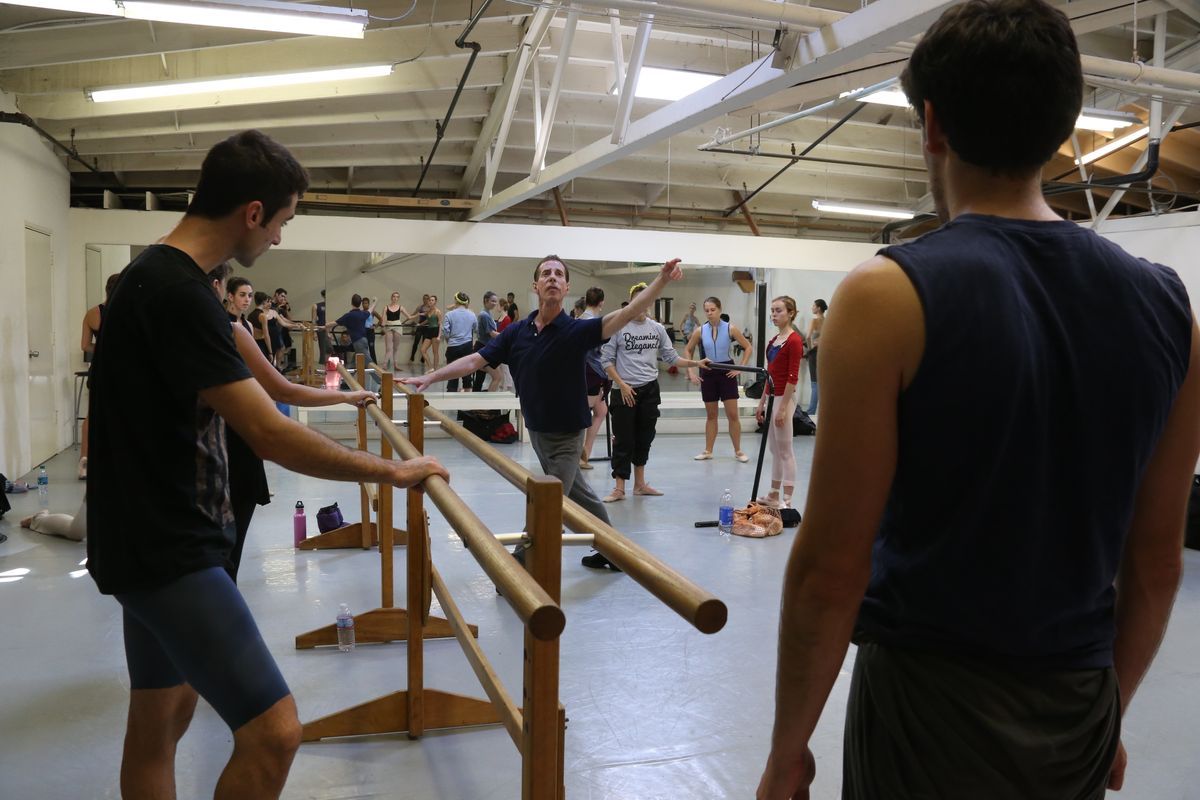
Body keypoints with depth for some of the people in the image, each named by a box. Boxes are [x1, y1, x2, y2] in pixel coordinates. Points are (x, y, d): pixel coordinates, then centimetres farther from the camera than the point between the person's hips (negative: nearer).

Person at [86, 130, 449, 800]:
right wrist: (395, 472, -16)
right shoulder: (177, 291, -22)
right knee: (274, 731, -12)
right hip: (169, 551, -11)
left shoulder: (156, 276, 10)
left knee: (161, 722, 20)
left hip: (163, 543, 11)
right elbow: (271, 436, -25)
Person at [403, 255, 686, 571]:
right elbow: (475, 360, 3)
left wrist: (663, 278, -39)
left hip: (565, 434, -6)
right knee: (578, 495, 20)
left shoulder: (576, 330, -16)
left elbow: (628, 313, -27)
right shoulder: (516, 331, -1)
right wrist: (430, 377, -2)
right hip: (536, 431, 6)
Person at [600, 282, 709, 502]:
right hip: (624, 391, -4)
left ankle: (640, 484, 24)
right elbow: (606, 359, -5)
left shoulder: (657, 328, 6)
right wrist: (622, 385, -11)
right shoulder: (619, 326, -6)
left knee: (644, 438, 12)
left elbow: (671, 357, 6)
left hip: (649, 389, 4)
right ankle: (619, 488, 6)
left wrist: (696, 363, -5)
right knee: (623, 440, -2)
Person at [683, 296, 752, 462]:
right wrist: (690, 372, 2)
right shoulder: (700, 331, -2)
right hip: (708, 374, 2)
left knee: (732, 415, -1)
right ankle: (708, 451, 20)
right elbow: (687, 351, 9)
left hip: (727, 373, -2)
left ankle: (738, 451, 11)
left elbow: (748, 347, 1)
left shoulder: (730, 329, -7)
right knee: (711, 415, 11)